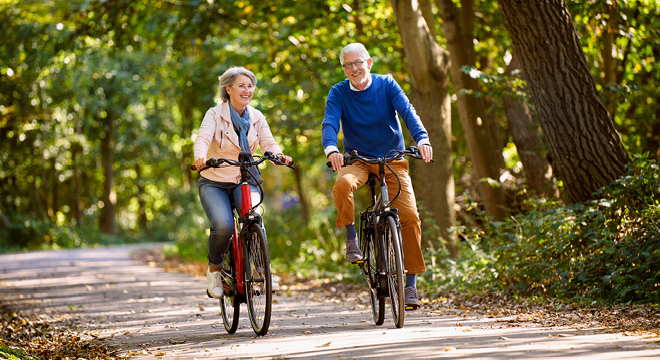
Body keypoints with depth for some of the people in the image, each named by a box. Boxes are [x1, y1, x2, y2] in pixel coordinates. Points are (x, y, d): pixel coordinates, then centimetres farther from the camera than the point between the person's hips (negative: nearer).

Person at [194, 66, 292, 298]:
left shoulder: (257, 118, 5)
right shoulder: (215, 115, -6)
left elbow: (268, 143, -9)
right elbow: (203, 138, -23)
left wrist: (278, 155, -33)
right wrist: (200, 157, -46)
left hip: (245, 181, 2)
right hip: (214, 183, -2)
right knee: (223, 226, -27)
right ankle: (214, 270, 1)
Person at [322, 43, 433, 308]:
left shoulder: (386, 85, -4)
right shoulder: (338, 93, -4)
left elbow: (407, 112, -16)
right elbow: (330, 123, -18)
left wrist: (422, 139, -36)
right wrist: (331, 149, -40)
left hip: (392, 159, 0)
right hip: (357, 160, 0)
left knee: (410, 216, -14)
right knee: (342, 184, -36)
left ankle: (411, 283, -3)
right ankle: (351, 238, -12)